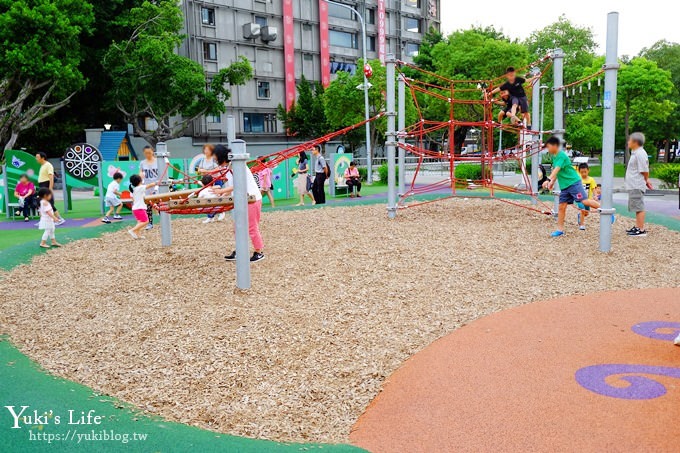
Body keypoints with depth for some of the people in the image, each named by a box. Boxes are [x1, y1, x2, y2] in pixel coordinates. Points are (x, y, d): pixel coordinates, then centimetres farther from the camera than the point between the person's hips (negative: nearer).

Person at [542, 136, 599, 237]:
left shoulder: (561, 156, -15)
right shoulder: (554, 157, 12)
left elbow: (557, 169, -29)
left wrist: (549, 180, -40)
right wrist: (552, 183, 26)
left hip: (573, 182, -9)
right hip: (564, 186, 9)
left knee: (584, 201, -15)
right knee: (561, 207, 4)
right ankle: (560, 230, 7)